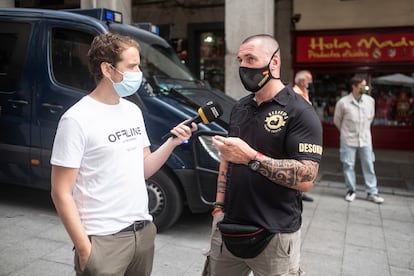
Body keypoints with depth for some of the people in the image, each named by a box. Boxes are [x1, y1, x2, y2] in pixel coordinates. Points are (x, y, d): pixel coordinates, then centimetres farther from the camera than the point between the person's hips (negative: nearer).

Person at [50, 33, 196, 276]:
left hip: (143, 231, 7)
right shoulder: (77, 119, -14)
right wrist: (84, 248, -16)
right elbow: (61, 193, -13)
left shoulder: (133, 111, 7)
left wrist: (172, 143, -5)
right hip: (104, 240, -6)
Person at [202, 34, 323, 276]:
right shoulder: (240, 108, 10)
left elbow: (306, 179, -20)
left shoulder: (300, 113, -12)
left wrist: (252, 158, -24)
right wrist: (219, 206, 6)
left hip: (275, 235, -6)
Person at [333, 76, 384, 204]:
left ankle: (372, 192, 17)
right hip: (348, 140, -2)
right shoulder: (343, 102, -10)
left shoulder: (370, 100, -1)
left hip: (365, 139, 3)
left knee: (369, 165, 6)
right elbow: (337, 120, 5)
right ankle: (351, 191, 20)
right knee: (348, 166, 4)